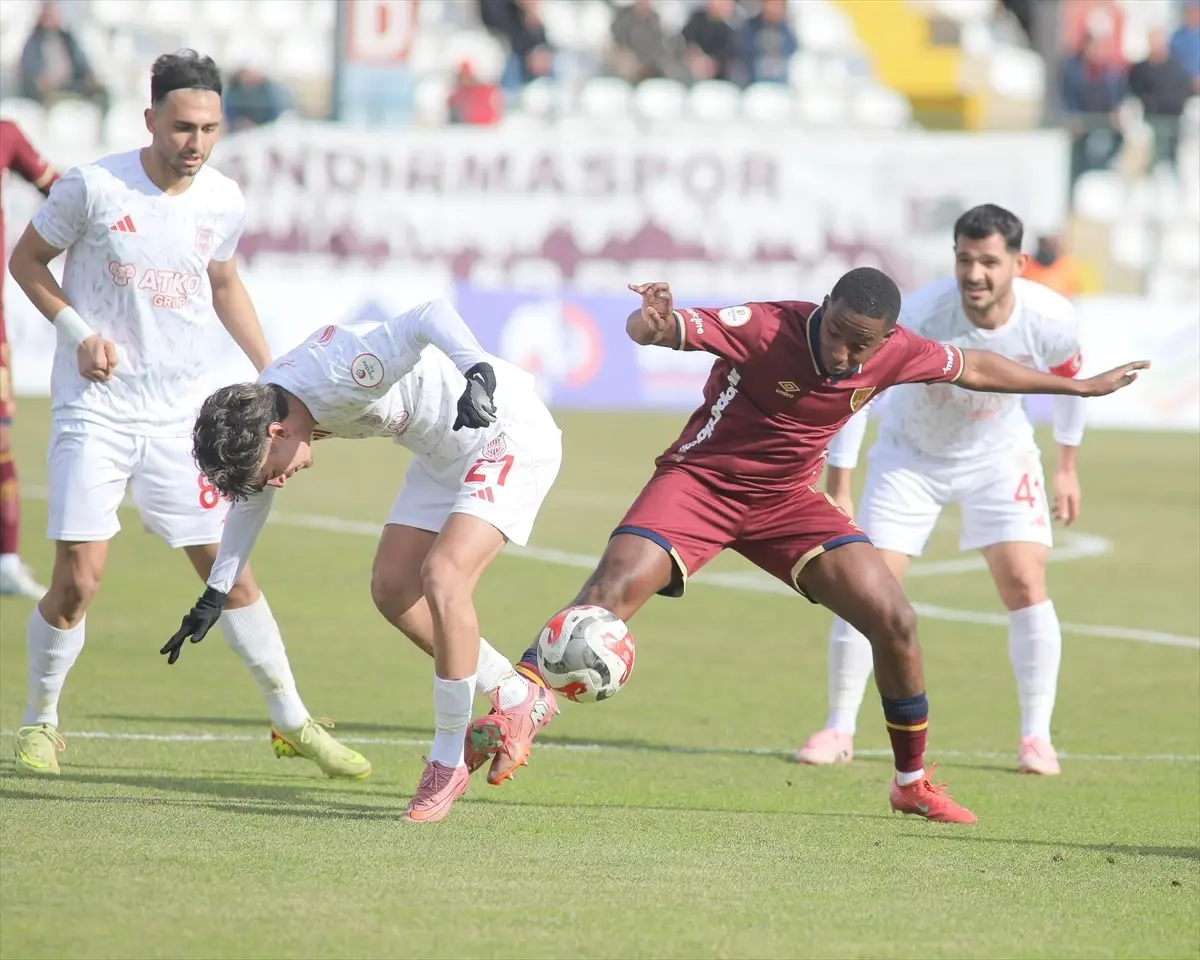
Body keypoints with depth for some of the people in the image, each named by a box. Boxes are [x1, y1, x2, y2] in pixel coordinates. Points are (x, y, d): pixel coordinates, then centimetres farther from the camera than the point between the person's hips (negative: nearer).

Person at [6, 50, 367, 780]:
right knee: (78, 580, -8)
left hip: (182, 415, 3)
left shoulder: (223, 201, 1)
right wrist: (79, 332, -12)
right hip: (95, 410, -3)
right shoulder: (94, 187, -12)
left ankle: (293, 722, 13)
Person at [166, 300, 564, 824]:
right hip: (441, 455, 10)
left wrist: (478, 374, -59)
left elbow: (432, 317, -44)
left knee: (441, 576, -22)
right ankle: (516, 698, 19)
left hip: (511, 434, -10)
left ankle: (448, 761, -12)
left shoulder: (337, 379, -34)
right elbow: (250, 495, 15)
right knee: (392, 589, 4)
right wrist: (214, 596, 19)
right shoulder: (254, 415, -5)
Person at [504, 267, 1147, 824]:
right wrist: (654, 322, -61)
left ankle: (912, 784, 13)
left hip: (786, 499, 5)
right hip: (701, 480, -4)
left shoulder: (896, 354, -10)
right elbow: (657, 328, -34)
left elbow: (974, 368, 10)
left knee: (894, 621, -5)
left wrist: (1080, 387, 20)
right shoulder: (766, 328, -25)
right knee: (612, 590, -28)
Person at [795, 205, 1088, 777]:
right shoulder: (919, 317, -33)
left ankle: (1036, 736, -1)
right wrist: (837, 489, -23)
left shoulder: (1051, 320, -24)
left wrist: (1067, 466, 7)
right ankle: (839, 730, 6)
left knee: (1025, 584, -12)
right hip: (910, 455, -1)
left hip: (999, 456, 1)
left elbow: (1069, 376, 0)